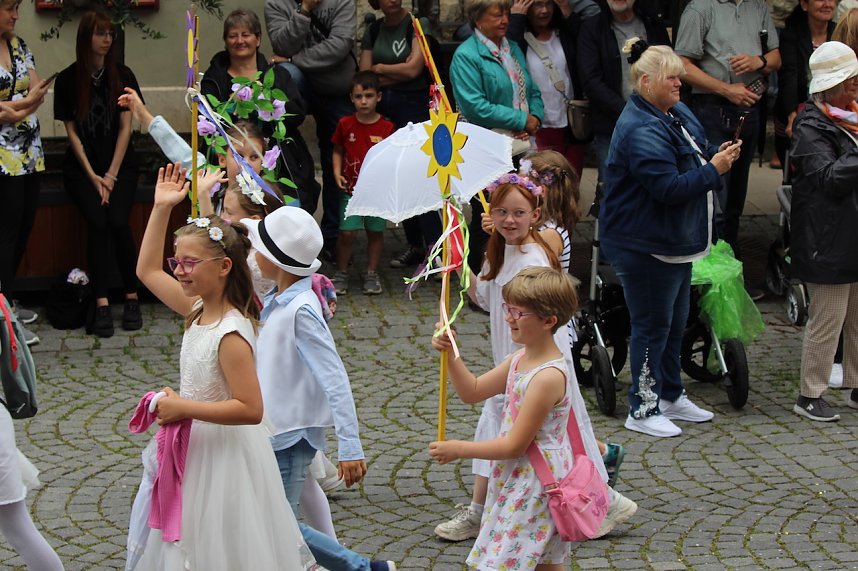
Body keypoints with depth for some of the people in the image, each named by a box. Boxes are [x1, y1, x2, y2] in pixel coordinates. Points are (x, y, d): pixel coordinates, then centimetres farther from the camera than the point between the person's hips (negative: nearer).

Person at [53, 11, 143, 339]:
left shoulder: (122, 77, 2)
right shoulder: (68, 79, 0)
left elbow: (125, 128, -1)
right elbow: (71, 131, 0)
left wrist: (111, 175, -9)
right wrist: (93, 177, -8)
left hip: (119, 164, 0)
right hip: (82, 165, 0)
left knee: (118, 221, -23)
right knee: (97, 222, -24)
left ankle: (132, 298, -12)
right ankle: (101, 305, -24)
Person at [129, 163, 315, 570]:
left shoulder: (231, 335, -24)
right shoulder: (198, 311, 0)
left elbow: (250, 409, -28)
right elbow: (147, 270, 13)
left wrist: (182, 407, -25)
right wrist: (161, 208, 7)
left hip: (224, 456, -9)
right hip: (198, 449, 9)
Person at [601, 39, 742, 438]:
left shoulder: (679, 115, 9)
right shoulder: (640, 130, -23)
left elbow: (699, 152, 23)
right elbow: (669, 186, -29)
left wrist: (720, 153, 2)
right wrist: (714, 170, -21)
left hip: (675, 241, 10)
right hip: (644, 245, -10)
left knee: (675, 322, 19)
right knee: (652, 326, -2)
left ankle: (670, 396, 33)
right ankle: (642, 410, 8)